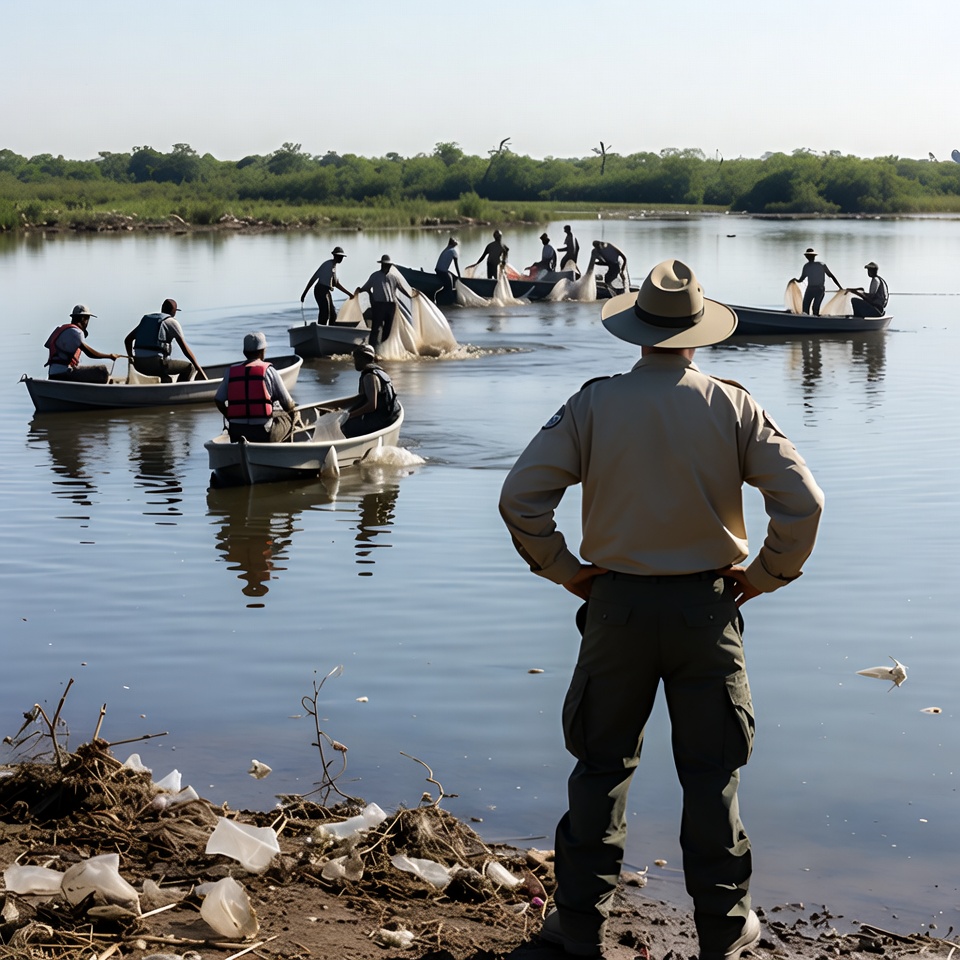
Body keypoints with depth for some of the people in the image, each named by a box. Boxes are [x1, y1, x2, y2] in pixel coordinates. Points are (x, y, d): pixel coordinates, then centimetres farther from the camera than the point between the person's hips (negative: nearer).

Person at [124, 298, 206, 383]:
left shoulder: (146, 319, 22)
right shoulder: (172, 322, 4)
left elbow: (127, 340, 23)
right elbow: (186, 350, -1)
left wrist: (132, 360, 33)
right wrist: (200, 371, 2)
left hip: (139, 365, 7)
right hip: (156, 365, -7)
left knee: (167, 378, 34)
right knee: (189, 367, 12)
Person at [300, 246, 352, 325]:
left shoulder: (334, 266, 14)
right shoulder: (327, 264, -13)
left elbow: (337, 284, 25)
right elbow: (314, 278, -14)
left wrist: (349, 294, 25)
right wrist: (304, 293, -16)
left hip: (327, 292, 9)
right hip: (321, 291, -9)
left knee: (333, 316, 10)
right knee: (324, 315, -13)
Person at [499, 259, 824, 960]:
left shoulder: (594, 404, -7)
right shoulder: (732, 406, -7)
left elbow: (521, 497, -12)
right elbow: (802, 500, -12)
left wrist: (565, 570, 0)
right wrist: (764, 576, 1)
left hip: (616, 605, 0)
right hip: (706, 607, 0)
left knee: (601, 766, 12)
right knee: (711, 771, 10)